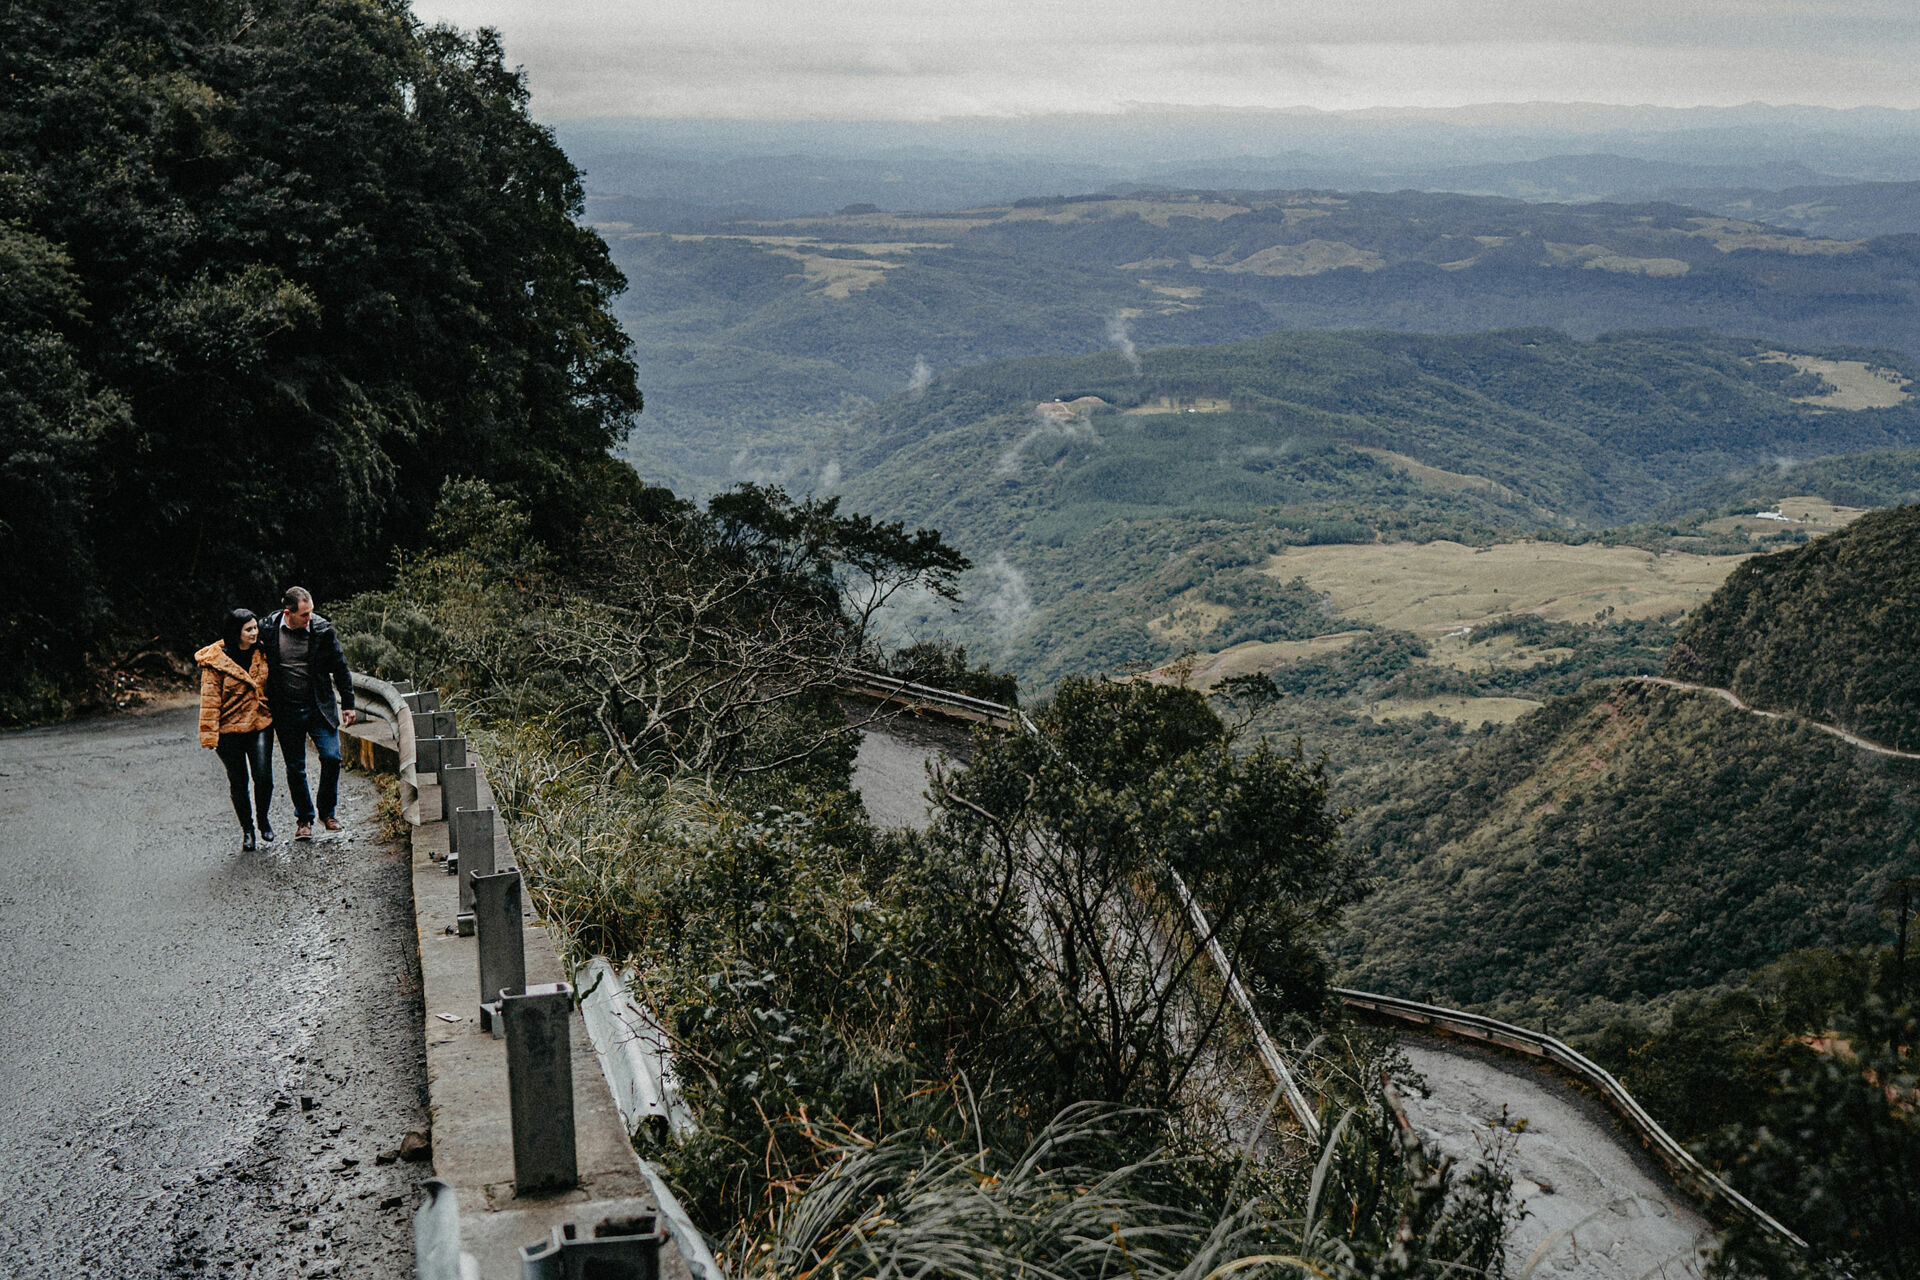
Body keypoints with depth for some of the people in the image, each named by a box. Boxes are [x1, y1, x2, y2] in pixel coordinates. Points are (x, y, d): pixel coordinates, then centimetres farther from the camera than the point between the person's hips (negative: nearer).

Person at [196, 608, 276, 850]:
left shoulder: (261, 654, 3)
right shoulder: (216, 660, -11)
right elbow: (210, 700, -10)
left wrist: (273, 717, 18)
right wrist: (210, 735, -12)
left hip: (260, 724, 3)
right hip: (230, 729, -3)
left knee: (264, 777, -8)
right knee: (238, 782, 7)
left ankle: (263, 818, 19)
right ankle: (246, 828, 24)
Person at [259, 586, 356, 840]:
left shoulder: (323, 630, -7)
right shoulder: (268, 629, -7)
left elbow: (340, 667, 3)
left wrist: (347, 704, 6)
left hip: (319, 708, 0)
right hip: (286, 712, 0)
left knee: (331, 757, -10)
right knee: (295, 768, 7)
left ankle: (326, 811, 12)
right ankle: (304, 818, 23)